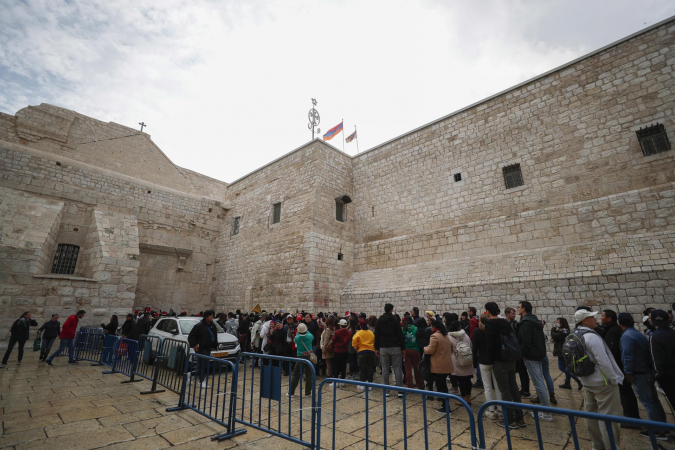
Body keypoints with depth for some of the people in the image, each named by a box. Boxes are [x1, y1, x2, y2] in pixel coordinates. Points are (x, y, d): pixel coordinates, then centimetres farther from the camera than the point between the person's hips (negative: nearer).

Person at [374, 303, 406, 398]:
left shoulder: (379, 321, 5)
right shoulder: (395, 320, -5)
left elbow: (376, 336, 6)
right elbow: (400, 335, -6)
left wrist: (376, 348, 11)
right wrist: (403, 348, 0)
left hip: (383, 348, 3)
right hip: (395, 347, -3)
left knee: (385, 369, 8)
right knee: (397, 369, 2)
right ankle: (400, 391, 1)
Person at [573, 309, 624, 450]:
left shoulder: (575, 336, 4)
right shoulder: (591, 337, -23)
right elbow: (604, 362, -23)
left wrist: (584, 376, 17)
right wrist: (614, 380, -11)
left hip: (587, 381, 9)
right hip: (603, 382, -8)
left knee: (591, 415, 17)